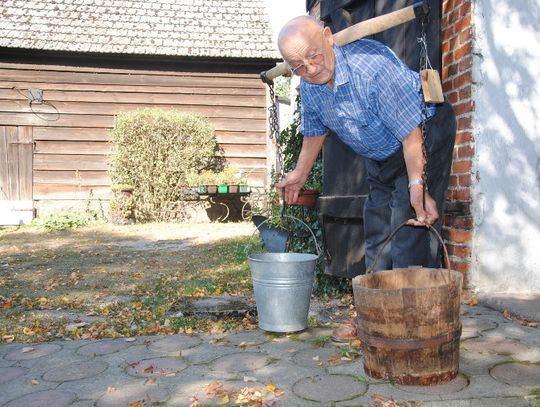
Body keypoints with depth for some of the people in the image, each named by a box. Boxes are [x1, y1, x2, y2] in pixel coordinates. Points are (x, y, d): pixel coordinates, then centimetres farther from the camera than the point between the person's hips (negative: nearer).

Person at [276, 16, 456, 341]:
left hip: (426, 134, -7)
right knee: (377, 235, 10)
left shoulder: (371, 64, -34)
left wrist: (417, 187, -39)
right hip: (380, 155, 8)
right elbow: (315, 130, 10)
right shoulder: (309, 85, -10)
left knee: (411, 231, -16)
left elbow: (410, 131, -34)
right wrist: (300, 174, 19)